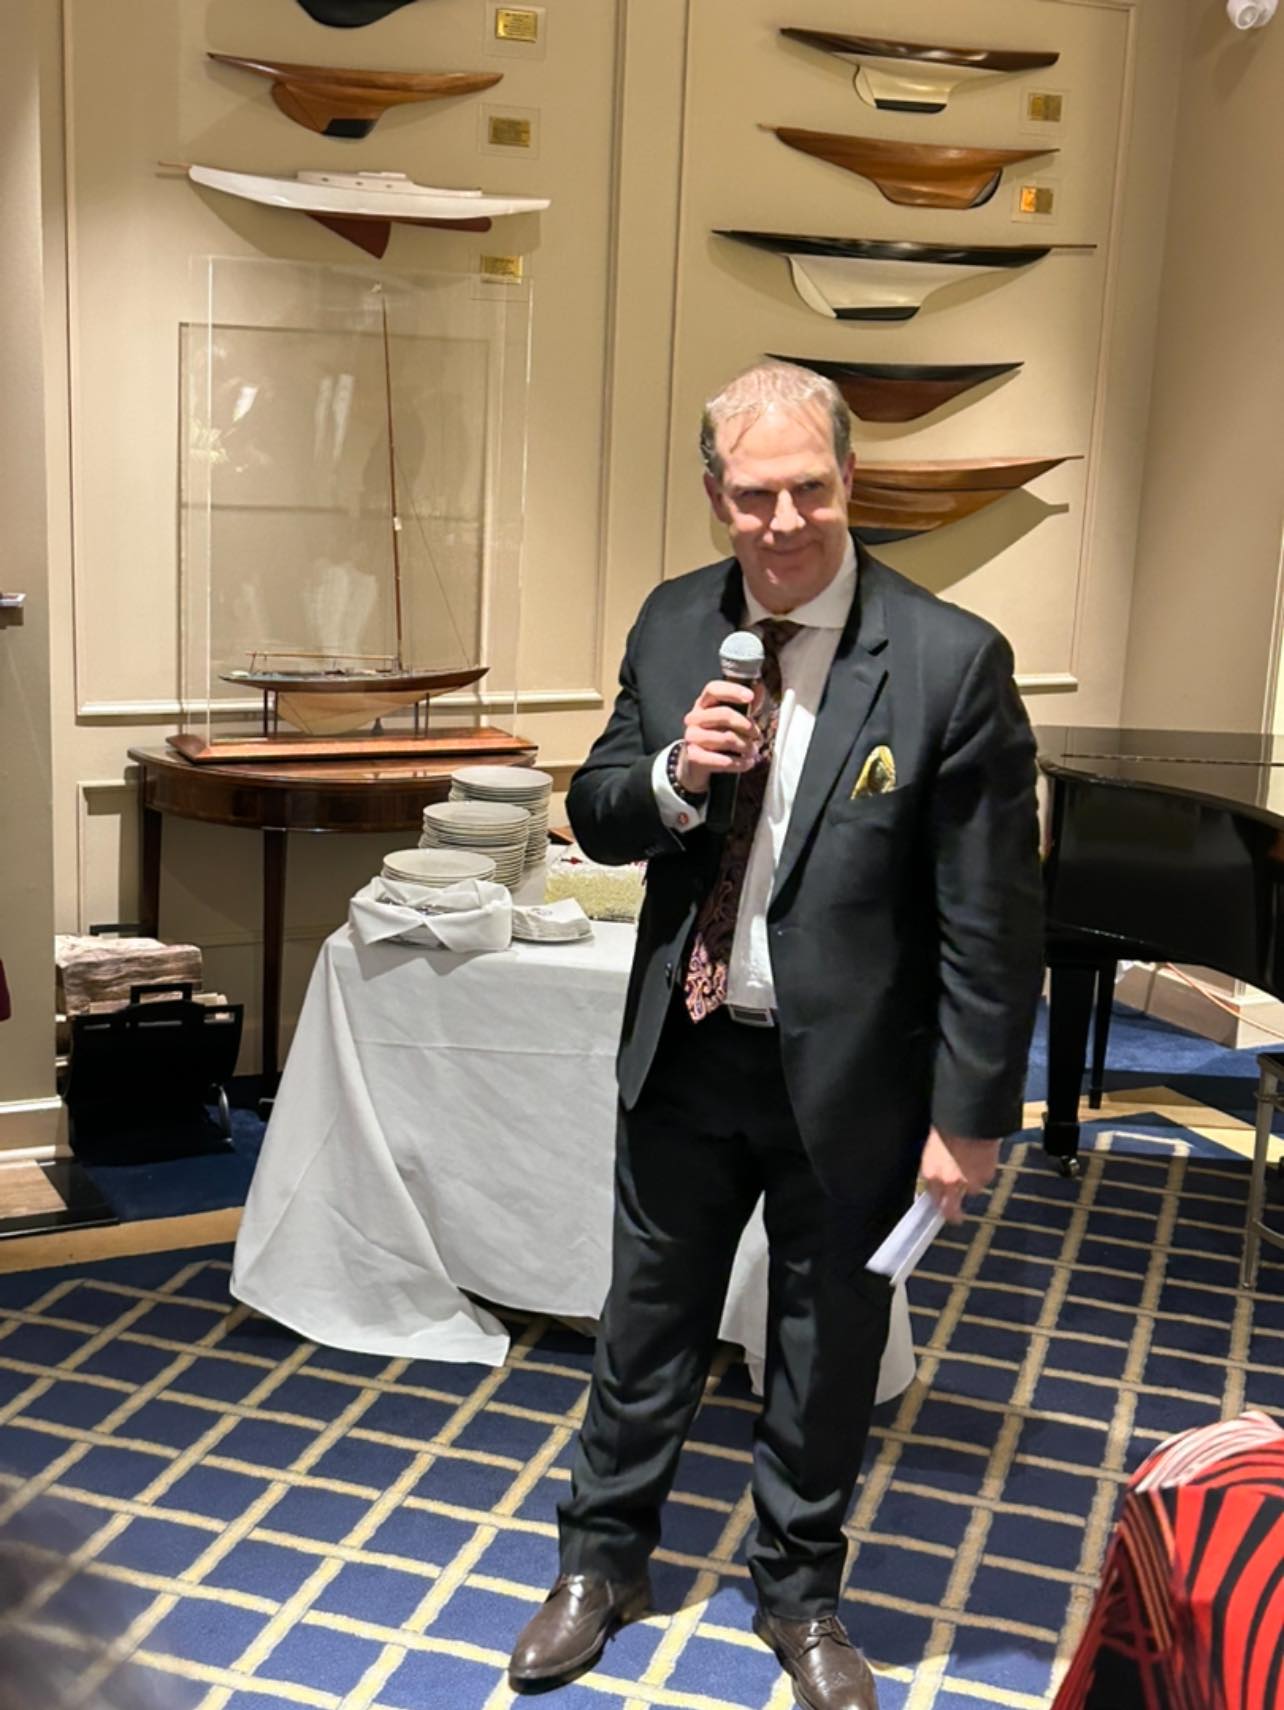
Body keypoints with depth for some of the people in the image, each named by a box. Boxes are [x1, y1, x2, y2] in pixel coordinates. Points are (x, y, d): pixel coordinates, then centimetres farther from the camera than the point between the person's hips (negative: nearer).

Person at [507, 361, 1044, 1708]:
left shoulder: (949, 660, -18)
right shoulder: (671, 625, -3)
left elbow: (991, 916, -14)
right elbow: (594, 816, 4)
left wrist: (970, 1113, -11)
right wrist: (673, 774, -18)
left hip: (847, 1075, -3)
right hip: (686, 1050, 3)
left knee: (826, 1352, 16)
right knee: (648, 1319, 19)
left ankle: (799, 1596, 41)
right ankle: (602, 1560, 43)